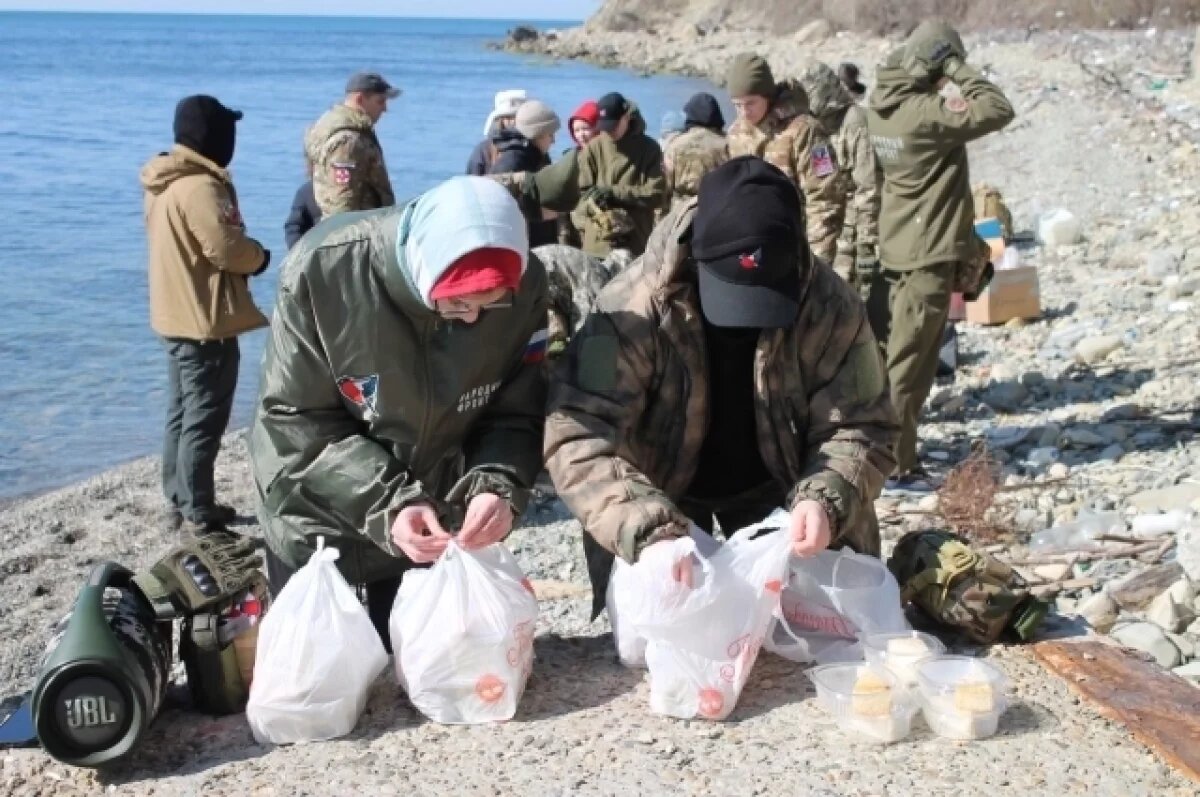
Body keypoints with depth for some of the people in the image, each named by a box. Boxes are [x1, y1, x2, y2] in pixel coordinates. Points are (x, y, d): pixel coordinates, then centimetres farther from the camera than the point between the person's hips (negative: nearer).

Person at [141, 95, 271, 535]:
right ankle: (198, 513, 2)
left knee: (181, 414, 16)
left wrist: (246, 255, 5)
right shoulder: (200, 186, -21)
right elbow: (226, 248, -25)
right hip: (206, 319, -10)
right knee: (204, 419, -3)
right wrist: (260, 256, -5)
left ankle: (178, 501, 25)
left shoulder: (165, 182, 11)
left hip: (177, 315, 10)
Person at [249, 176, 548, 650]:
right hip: (318, 523, -2)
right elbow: (298, 422, -21)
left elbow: (516, 413, -10)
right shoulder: (322, 273, -29)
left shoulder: (525, 286, -20)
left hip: (437, 520, 2)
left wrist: (498, 486, -30)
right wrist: (387, 505, -31)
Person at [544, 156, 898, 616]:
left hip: (773, 486, 2)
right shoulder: (633, 308, -33)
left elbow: (858, 426, -18)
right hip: (661, 489, -2)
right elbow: (577, 436, -38)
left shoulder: (830, 307, -24)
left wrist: (826, 500, -39)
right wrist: (647, 530, -52)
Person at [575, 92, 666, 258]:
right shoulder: (593, 149, 4)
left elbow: (656, 193, -4)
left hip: (637, 243, 0)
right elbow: (582, 192, 1)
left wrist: (614, 192, -13)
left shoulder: (648, 148, 3)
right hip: (599, 242, 0)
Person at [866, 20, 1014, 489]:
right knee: (908, 365, -2)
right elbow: (998, 111, -19)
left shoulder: (879, 109, 3)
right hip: (927, 254, -8)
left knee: (881, 354, 15)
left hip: (891, 249, 8)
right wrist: (961, 72, -9)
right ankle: (893, 466, 4)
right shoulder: (926, 114, -20)